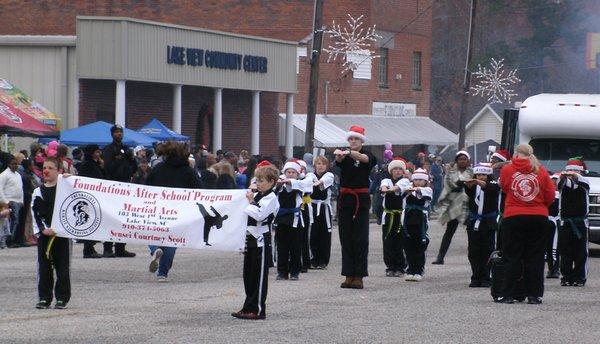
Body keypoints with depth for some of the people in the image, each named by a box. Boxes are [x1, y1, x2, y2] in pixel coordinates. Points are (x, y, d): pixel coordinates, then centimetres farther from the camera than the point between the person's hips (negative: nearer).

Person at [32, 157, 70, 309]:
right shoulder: (38, 192, 7)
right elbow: (35, 212, 3)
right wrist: (43, 229, -8)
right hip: (44, 234, 2)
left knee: (62, 267, 0)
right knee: (44, 267, 3)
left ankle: (62, 298, 8)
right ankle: (44, 298, 10)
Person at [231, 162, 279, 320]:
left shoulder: (271, 198, -10)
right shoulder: (257, 195, 16)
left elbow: (259, 215, -22)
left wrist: (251, 202, -13)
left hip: (262, 241, -9)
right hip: (251, 239, 9)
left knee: (259, 275, -5)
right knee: (249, 274, 11)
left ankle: (257, 309, -2)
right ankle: (249, 307, 18)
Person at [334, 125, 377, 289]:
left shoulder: (367, 155, 0)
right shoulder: (344, 156, 7)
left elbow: (365, 159, -24)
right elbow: (339, 160, -16)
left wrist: (350, 153, -45)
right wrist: (339, 154, -43)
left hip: (361, 200, -3)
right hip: (345, 198, 3)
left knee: (360, 238, -5)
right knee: (346, 237, 3)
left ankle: (358, 276, -4)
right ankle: (348, 275, 6)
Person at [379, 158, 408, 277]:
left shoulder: (405, 181, 6)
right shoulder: (386, 181, 11)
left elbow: (399, 186, -17)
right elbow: (384, 185, -13)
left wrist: (391, 189, -38)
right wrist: (384, 188, -37)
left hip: (401, 216, -2)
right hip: (388, 216, 2)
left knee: (400, 242, -5)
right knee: (388, 242, -1)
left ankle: (400, 268, 3)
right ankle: (390, 267, 7)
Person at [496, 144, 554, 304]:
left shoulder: (507, 170, -1)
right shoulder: (541, 171, 0)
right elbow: (550, 197, 2)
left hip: (513, 218, -1)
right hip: (539, 218, 1)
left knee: (512, 257, 4)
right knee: (535, 258, 6)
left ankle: (507, 294, 3)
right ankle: (534, 295, 5)